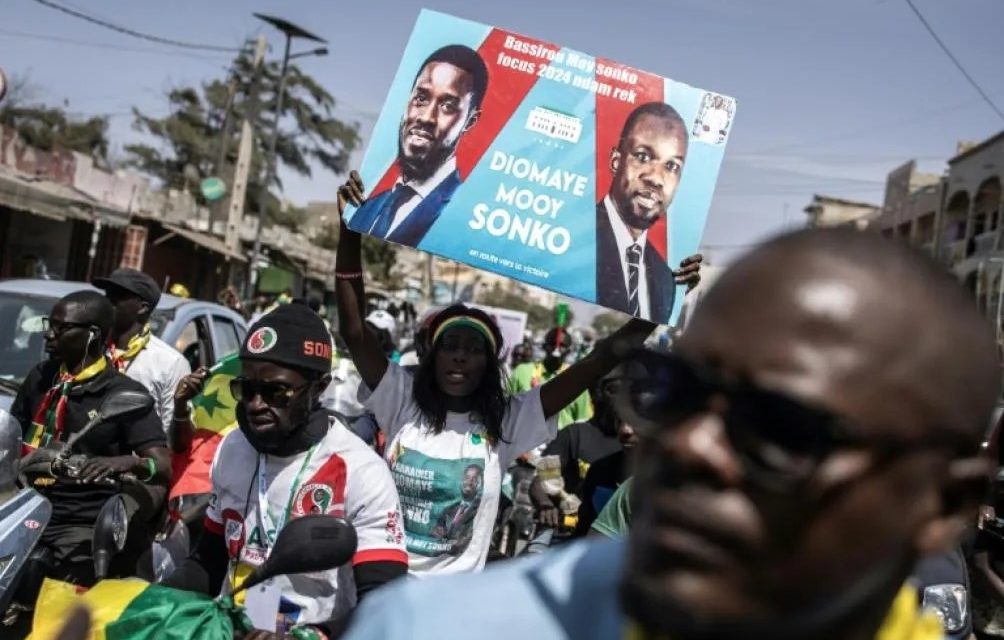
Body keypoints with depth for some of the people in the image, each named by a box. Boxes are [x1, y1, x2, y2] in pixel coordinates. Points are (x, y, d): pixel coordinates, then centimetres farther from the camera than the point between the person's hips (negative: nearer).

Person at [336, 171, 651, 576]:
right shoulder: (403, 402, -4)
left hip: (455, 589, 0)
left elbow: (596, 364, -10)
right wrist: (350, 231, -21)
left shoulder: (507, 422, -5)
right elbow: (353, 330, -13)